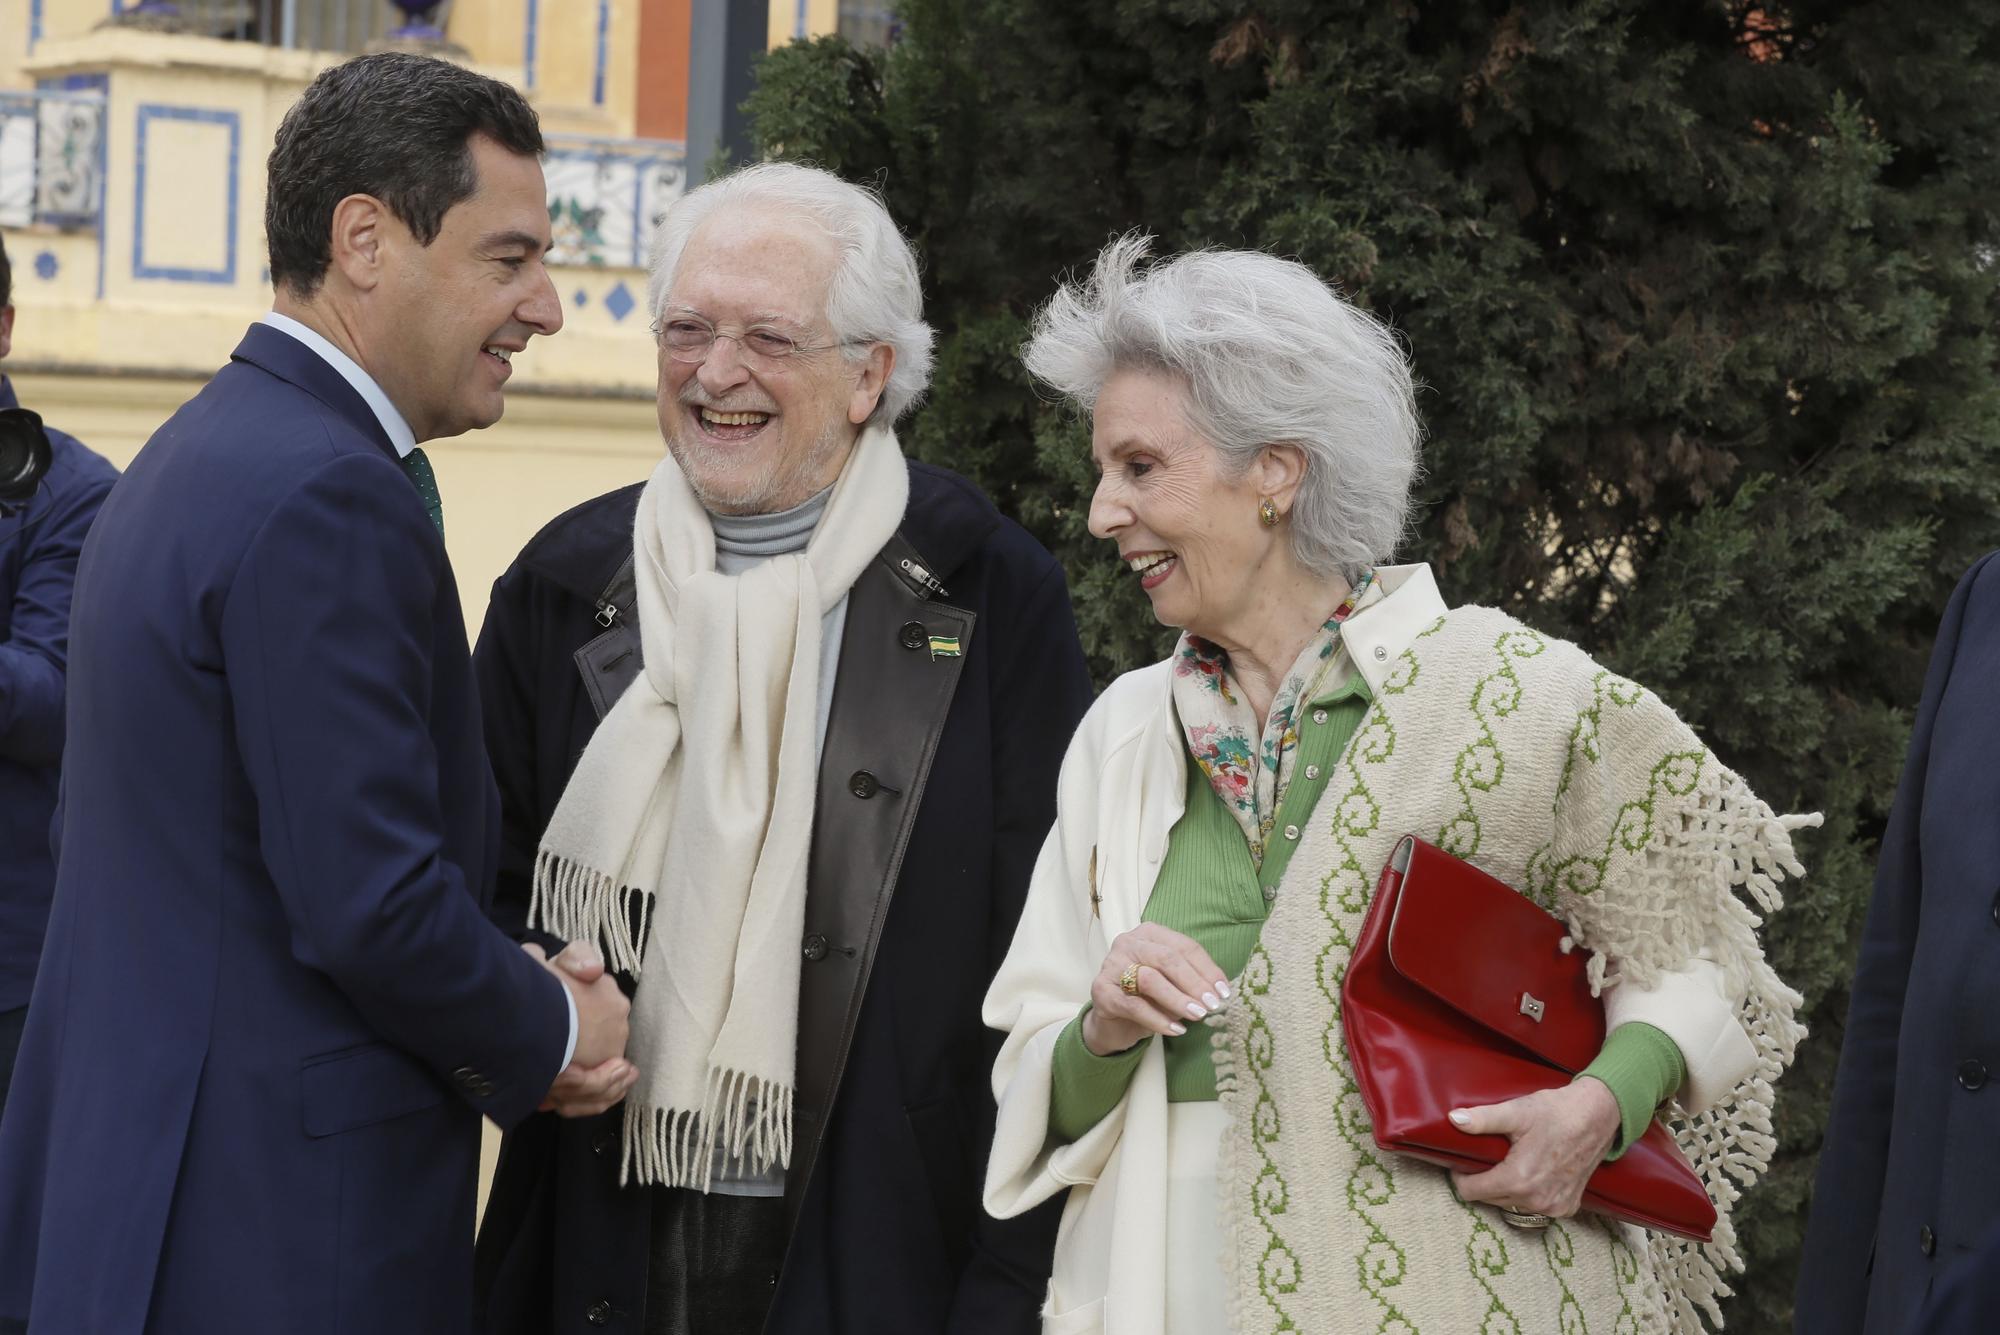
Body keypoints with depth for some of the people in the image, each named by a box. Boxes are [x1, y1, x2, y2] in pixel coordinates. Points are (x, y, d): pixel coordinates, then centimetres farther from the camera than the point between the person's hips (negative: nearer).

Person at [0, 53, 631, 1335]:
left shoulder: (200, 453, 12)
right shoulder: (324, 495, -19)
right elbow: (371, 903, -23)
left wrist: (514, 1005, 6)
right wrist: (551, 1033, -5)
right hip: (287, 1230, -9)